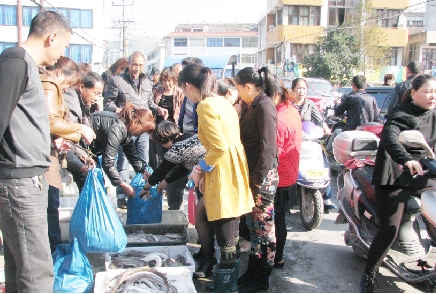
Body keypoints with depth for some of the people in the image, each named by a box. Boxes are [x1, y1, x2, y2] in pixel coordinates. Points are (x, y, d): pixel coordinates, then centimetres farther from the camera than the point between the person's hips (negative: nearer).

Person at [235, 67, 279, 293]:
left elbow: (268, 147, -20)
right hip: (251, 173, 9)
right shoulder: (252, 106, 12)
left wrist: (257, 179, -19)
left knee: (263, 226, 3)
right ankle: (252, 272, 32)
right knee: (253, 224, 17)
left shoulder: (264, 106, -16)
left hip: (263, 176, -9)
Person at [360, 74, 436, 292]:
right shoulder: (403, 115, -11)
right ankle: (368, 276, 4)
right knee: (390, 231, -11)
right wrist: (406, 159, -47)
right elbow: (389, 135, -30)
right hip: (394, 177, -7)